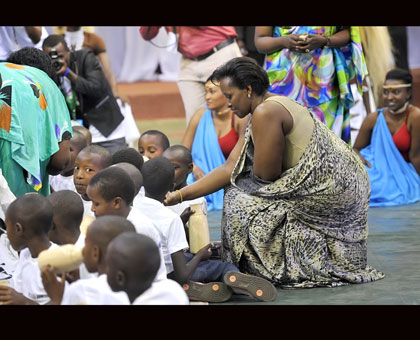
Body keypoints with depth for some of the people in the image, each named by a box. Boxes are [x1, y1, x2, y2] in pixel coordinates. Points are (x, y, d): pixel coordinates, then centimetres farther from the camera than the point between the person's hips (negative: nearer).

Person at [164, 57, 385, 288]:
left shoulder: (266, 113, -16)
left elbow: (267, 174, -15)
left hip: (329, 188, -10)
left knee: (243, 200, -6)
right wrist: (179, 196, 9)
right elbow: (230, 169, 13)